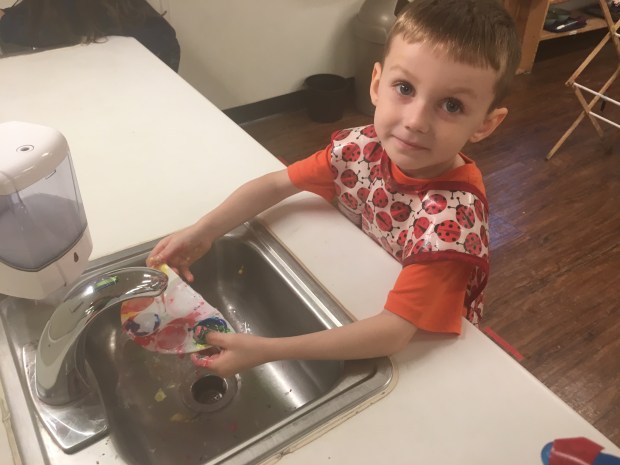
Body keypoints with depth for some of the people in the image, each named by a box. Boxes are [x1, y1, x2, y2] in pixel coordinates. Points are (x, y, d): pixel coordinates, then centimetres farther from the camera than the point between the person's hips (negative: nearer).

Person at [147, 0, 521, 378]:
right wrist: (203, 230, -21)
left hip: (425, 347, -4)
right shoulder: (361, 148, -20)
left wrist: (266, 350, -41)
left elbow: (393, 332, -38)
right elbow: (277, 184, -8)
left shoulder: (454, 217, -35)